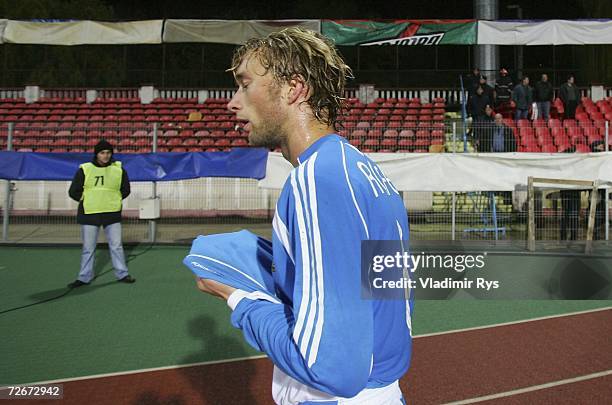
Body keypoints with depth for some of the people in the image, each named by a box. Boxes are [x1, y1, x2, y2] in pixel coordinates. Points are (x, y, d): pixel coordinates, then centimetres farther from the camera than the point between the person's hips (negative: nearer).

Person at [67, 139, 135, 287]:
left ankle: (122, 274, 17)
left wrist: (112, 200, 4)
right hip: (89, 214, -1)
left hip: (112, 214, 1)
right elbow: (73, 192, 1)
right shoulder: (85, 169, -3)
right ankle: (84, 277, 16)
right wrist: (88, 201, 2)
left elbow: (125, 190, 11)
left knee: (116, 246, 6)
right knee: (88, 248, 6)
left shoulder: (118, 170, 1)